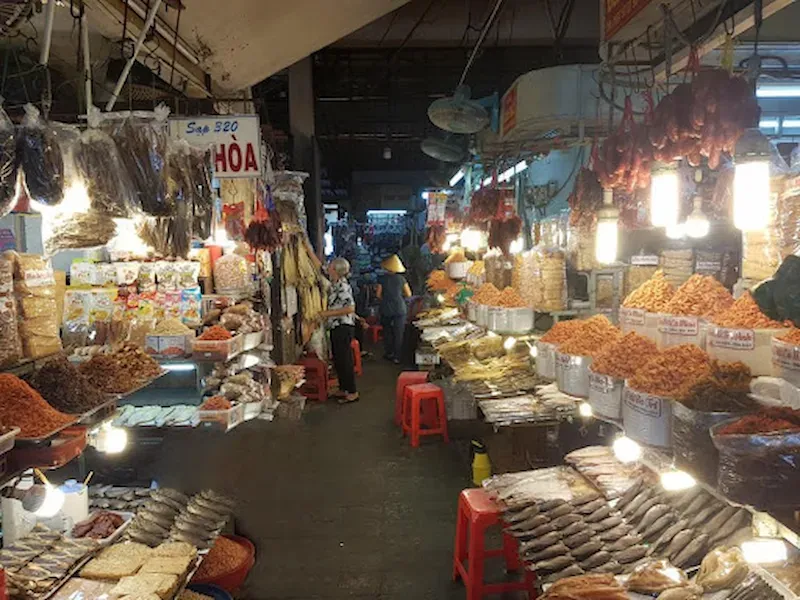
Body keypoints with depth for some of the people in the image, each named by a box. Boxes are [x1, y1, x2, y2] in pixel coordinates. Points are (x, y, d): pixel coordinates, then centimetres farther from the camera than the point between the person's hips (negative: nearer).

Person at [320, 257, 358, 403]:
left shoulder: (342, 286, -18)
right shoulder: (334, 284, 10)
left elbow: (350, 308, -24)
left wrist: (329, 313, -20)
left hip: (343, 327, -10)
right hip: (336, 326, 10)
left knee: (344, 359, -4)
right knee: (338, 359, 15)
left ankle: (352, 392, 5)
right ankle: (343, 389, 26)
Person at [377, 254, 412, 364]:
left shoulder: (382, 279, -5)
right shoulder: (401, 279, -4)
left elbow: (378, 294, -3)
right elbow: (408, 294, 0)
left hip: (386, 309, 1)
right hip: (399, 309, -1)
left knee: (387, 332, 16)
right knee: (398, 333, 3)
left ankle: (389, 353, 23)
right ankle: (396, 357, 1)